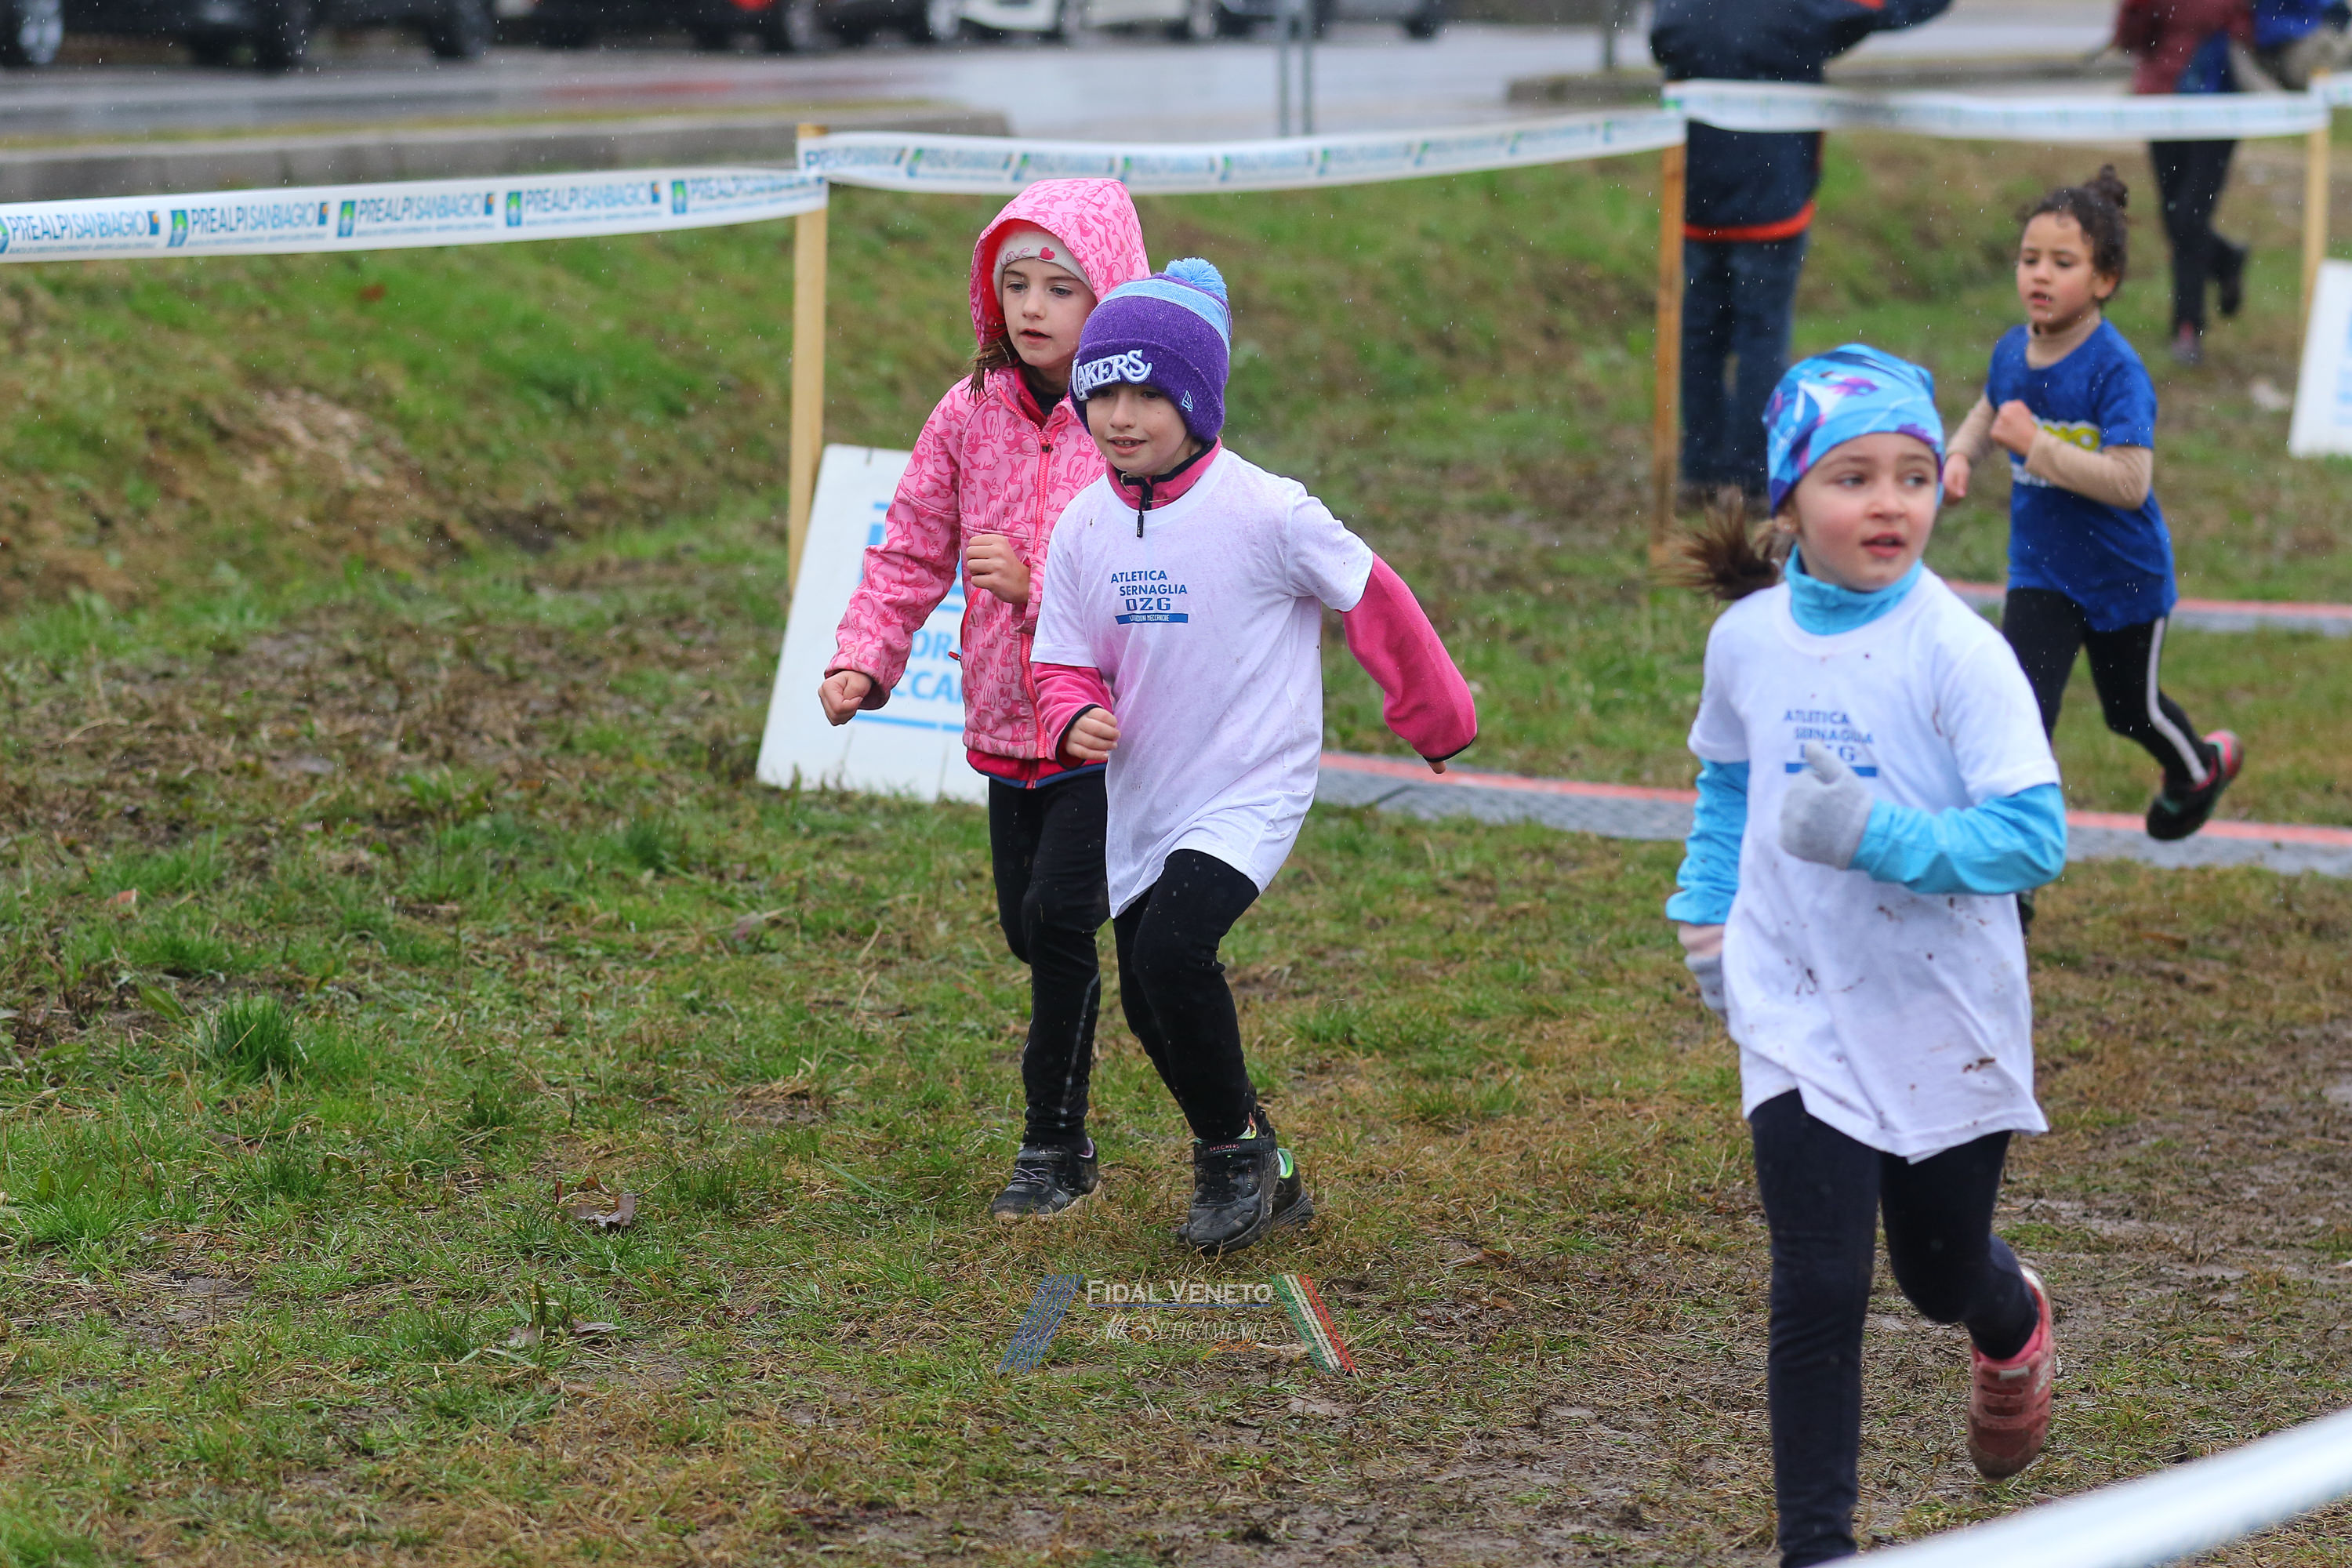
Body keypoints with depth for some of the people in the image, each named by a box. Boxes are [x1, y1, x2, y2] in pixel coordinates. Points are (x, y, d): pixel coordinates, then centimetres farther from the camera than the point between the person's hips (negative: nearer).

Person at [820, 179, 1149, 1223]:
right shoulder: (971, 415, 3)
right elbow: (911, 552, 7)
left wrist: (1039, 583, -23)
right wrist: (863, 660, -7)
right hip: (1009, 722, 5)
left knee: (1059, 913, -14)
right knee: (1029, 931, 12)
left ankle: (1054, 1146, 0)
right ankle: (1062, 1137, 29)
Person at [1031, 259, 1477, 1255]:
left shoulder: (1266, 513, -17)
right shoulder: (1084, 528, -2)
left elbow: (1373, 601, -5)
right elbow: (1064, 663, 6)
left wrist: (1437, 716, 7)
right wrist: (1076, 719, -18)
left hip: (1250, 791, -6)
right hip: (1142, 800, 6)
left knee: (1172, 949, -26)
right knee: (1150, 1008, 12)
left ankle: (1237, 1153, -3)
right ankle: (1262, 1175, 34)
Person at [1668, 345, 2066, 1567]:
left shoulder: (1957, 653, -17)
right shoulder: (1747, 640, -3)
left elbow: (2033, 835, -22)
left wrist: (1876, 835, -33)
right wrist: (1705, 914, 10)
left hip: (1948, 1022, -1)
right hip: (1802, 1019, 2)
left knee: (1941, 1273, 18)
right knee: (1818, 1288, -9)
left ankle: (2013, 1327, 55)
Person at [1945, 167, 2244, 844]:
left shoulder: (2116, 370, -26)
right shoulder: (2012, 351, -6)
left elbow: (2130, 482, -33)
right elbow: (1989, 410, 18)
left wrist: (2036, 445, -34)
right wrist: (1960, 454, -2)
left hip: (2123, 577, -4)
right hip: (2041, 571, 4)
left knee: (2131, 709, 19)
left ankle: (2202, 766, 52)